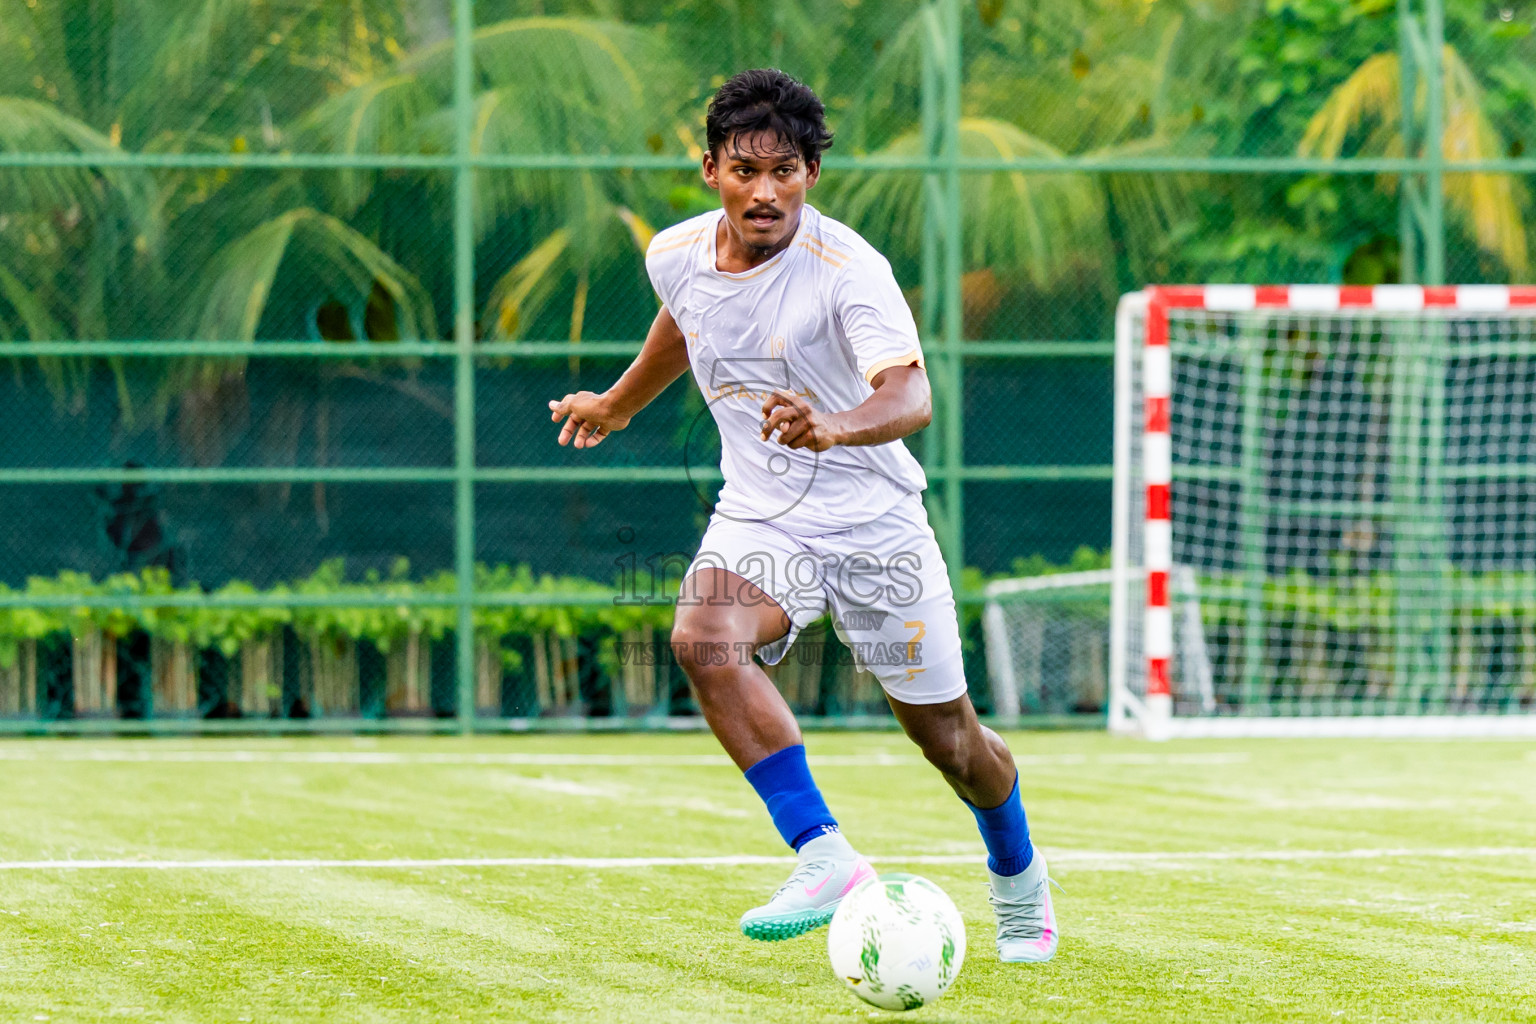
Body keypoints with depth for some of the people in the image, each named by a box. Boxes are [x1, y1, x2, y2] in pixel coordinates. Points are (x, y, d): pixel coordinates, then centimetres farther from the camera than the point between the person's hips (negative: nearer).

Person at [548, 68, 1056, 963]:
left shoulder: (849, 270, -23)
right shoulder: (679, 255, -6)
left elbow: (912, 396, -39)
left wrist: (835, 428, -60)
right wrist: (618, 405, 35)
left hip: (875, 522, -3)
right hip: (760, 518, 3)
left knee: (950, 740, 7)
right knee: (703, 639, -30)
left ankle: (1018, 874, 40)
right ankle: (825, 857, -29)